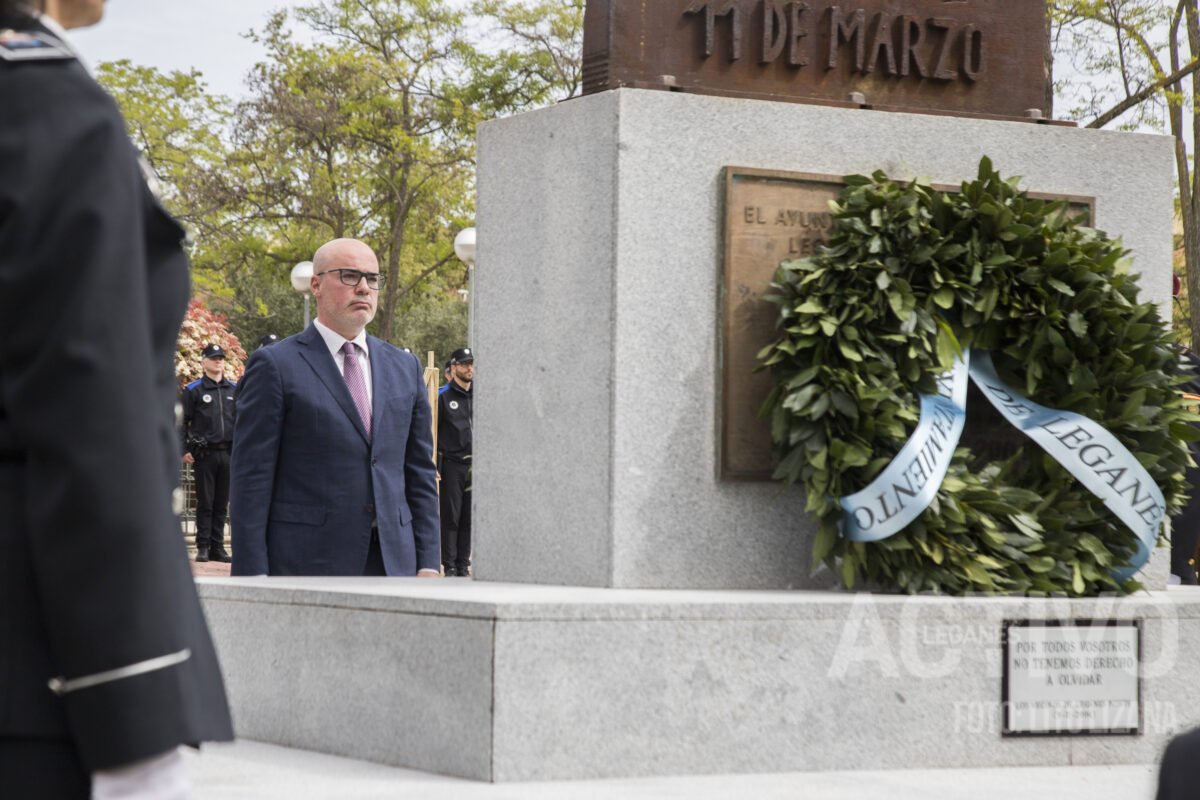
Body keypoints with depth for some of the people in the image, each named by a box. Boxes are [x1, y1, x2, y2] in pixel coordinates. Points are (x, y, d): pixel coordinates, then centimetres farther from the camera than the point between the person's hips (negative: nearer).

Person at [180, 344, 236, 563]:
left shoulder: (234, 389, 13)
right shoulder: (193, 391, 2)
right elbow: (182, 421, 2)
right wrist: (184, 450, -5)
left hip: (228, 453, 4)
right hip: (204, 454, -3)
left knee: (221, 503, 6)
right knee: (205, 502, -2)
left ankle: (217, 547, 11)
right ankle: (203, 547, 2)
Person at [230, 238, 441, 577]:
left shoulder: (404, 368, 16)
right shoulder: (275, 365, 0)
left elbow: (419, 472, 16)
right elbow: (251, 479, -4)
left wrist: (427, 564, 8)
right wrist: (253, 576, -10)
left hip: (393, 562, 5)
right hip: (304, 563, -4)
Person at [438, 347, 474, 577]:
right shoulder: (442, 396, -2)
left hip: (475, 465, 4)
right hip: (451, 465, -4)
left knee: (469, 518, 5)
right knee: (450, 517, -4)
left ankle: (463, 566, 12)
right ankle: (450, 566, 1)